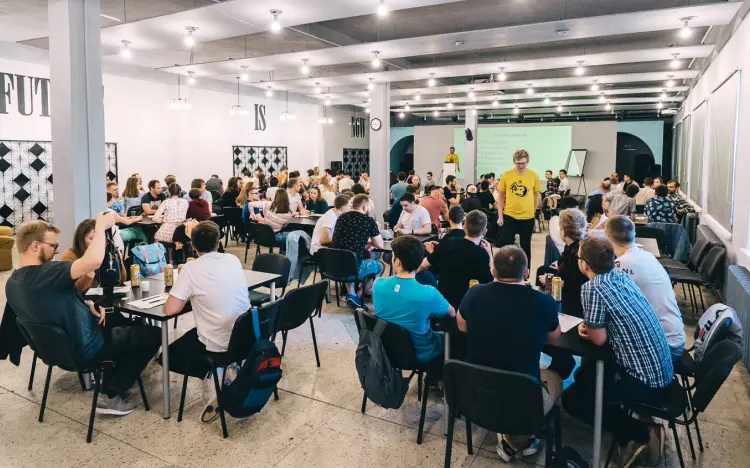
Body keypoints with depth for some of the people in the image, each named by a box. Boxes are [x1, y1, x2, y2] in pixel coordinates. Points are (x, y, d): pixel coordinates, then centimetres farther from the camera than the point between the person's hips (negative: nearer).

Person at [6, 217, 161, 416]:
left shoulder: (13, 283, -1)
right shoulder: (42, 274, -31)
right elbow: (93, 261, -44)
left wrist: (87, 306, -4)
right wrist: (101, 226, -29)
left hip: (60, 345, 10)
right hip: (85, 347, -9)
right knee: (152, 334, 0)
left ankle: (110, 384, 27)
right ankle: (110, 396, 5)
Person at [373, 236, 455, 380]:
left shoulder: (378, 284, -19)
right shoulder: (428, 294, -30)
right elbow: (452, 313, -8)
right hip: (419, 355, -4)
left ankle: (433, 375, 43)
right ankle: (435, 377, 42)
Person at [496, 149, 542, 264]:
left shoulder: (534, 176, -4)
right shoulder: (506, 175, -5)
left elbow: (537, 195, 8)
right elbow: (500, 196, 2)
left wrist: (533, 211, 5)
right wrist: (500, 215, -1)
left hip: (528, 217, 1)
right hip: (509, 216, -1)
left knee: (525, 246, 13)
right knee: (505, 245, -2)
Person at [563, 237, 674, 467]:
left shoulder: (592, 288, -22)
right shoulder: (621, 276, 3)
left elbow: (599, 339, -16)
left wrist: (587, 329, 4)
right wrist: (587, 325, -1)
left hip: (645, 378, -9)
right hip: (660, 368, 9)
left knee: (571, 399, 3)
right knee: (583, 375, 22)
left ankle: (641, 434, 4)